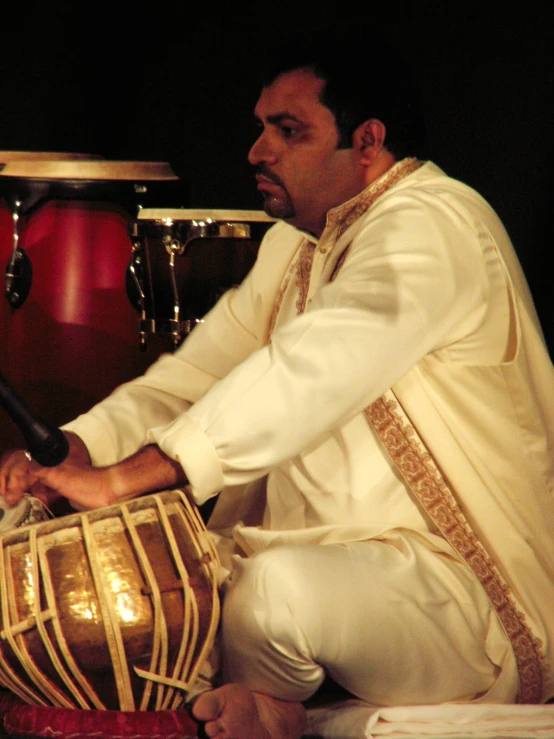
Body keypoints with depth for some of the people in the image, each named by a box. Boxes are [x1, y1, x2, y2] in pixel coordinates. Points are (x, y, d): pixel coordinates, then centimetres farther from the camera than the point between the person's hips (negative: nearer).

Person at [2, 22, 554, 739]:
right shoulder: (293, 246, 15)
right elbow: (201, 370, 11)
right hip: (323, 554, 8)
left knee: (279, 588, -35)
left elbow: (315, 368, -32)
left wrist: (130, 474, -38)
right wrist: (74, 446, -9)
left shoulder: (431, 222, -17)